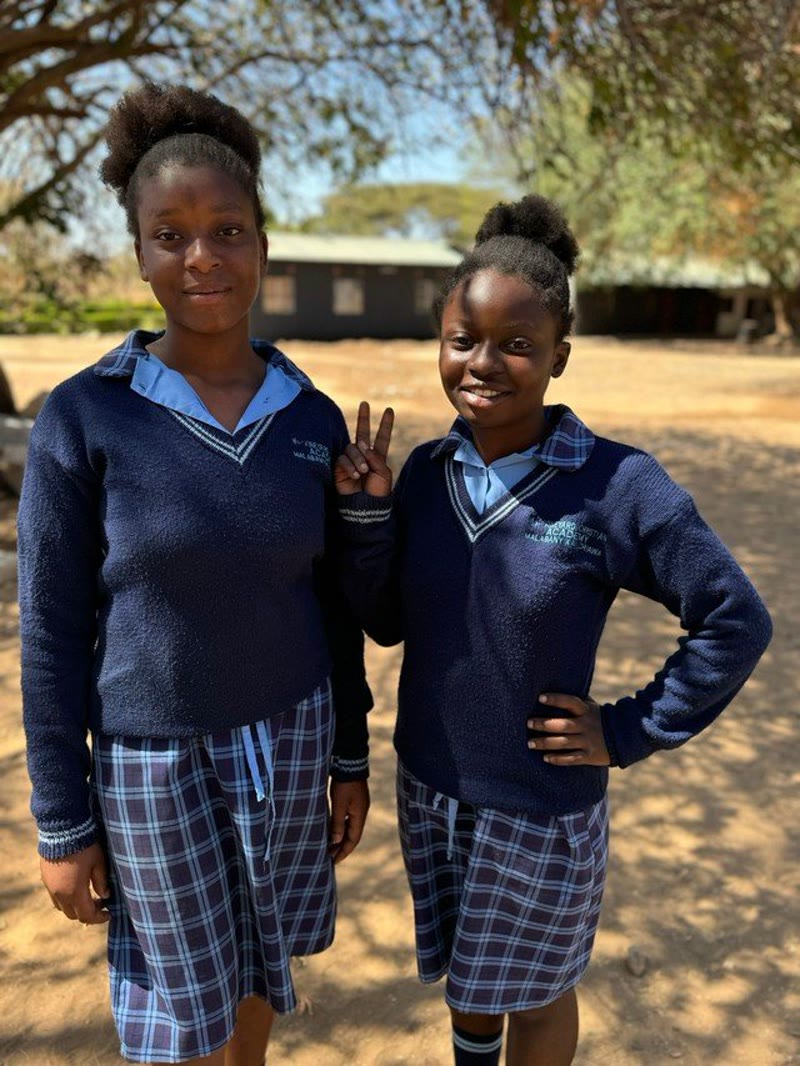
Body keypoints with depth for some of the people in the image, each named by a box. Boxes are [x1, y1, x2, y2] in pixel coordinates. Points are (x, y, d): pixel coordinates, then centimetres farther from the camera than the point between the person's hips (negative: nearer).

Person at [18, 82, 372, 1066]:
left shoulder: (313, 420, -6)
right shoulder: (81, 419, -16)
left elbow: (334, 607, 2)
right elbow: (52, 635, -10)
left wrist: (350, 759, 6)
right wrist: (62, 825, -7)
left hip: (287, 737, 3)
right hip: (153, 760, -2)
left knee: (257, 969, 22)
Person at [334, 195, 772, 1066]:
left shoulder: (616, 487, -23)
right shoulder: (428, 470, -9)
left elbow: (736, 623, -15)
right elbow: (386, 622, -3)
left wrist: (631, 733, -14)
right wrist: (364, 511, -17)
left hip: (541, 807, -4)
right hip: (428, 784, 5)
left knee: (532, 986, 22)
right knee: (461, 965, 29)